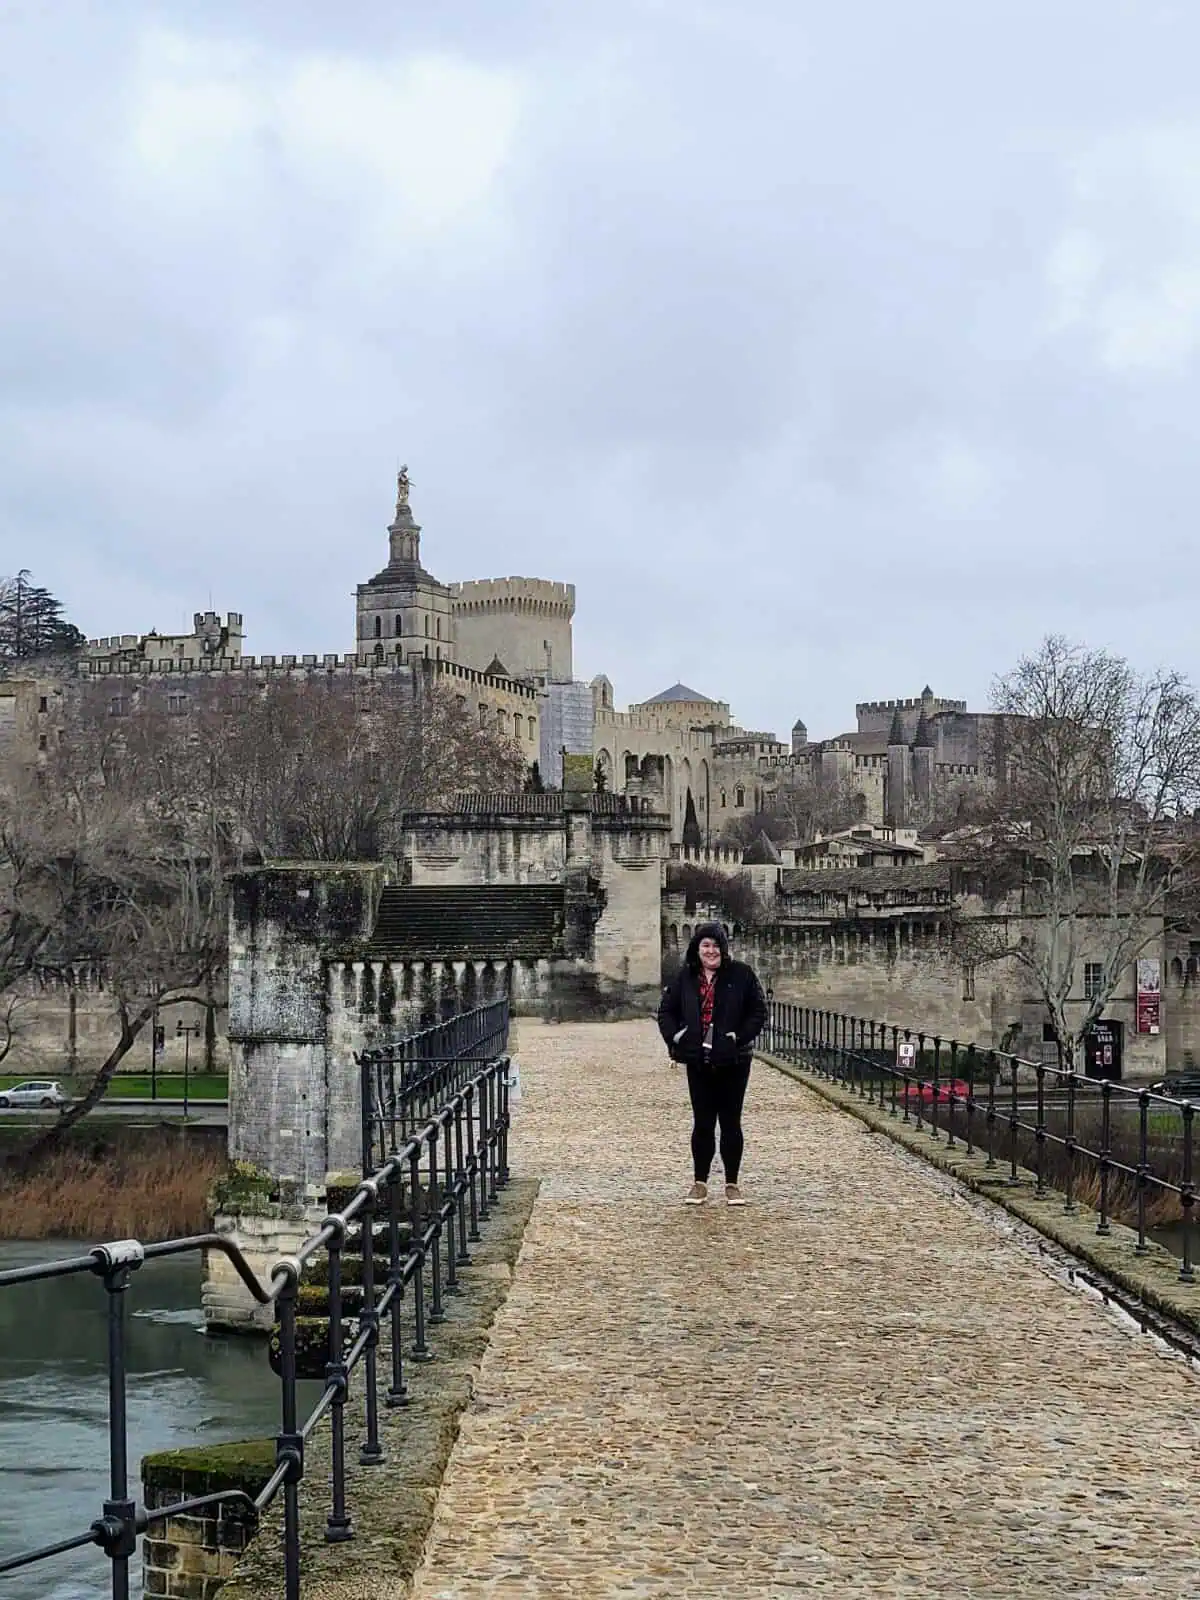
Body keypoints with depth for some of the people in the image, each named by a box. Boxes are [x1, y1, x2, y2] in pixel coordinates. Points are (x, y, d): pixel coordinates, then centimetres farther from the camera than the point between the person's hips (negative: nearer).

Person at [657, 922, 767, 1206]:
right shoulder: (684, 978, 5)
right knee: (702, 1123, 7)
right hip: (698, 1062, 2)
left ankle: (732, 1184, 13)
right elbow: (666, 1011, 12)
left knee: (731, 1122, 5)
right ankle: (700, 1183, 15)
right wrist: (675, 1037, -4)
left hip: (733, 1062, -2)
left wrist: (740, 1037, -12)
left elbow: (758, 1011, -2)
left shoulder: (741, 975, -3)